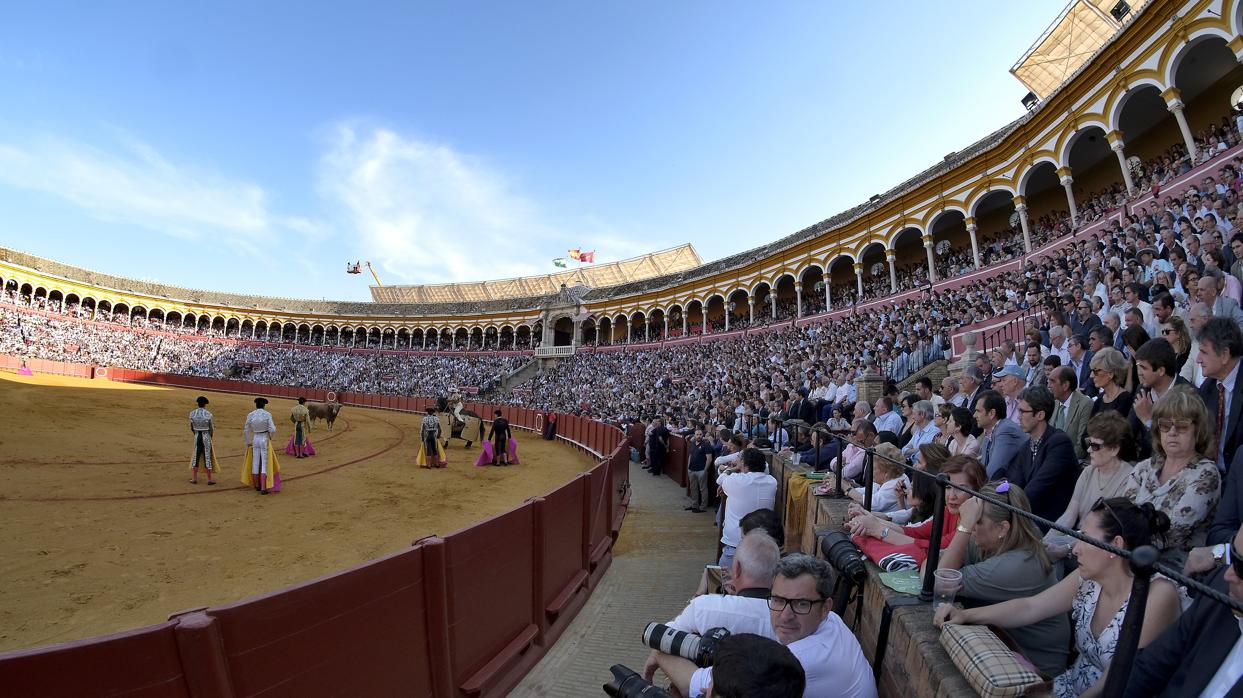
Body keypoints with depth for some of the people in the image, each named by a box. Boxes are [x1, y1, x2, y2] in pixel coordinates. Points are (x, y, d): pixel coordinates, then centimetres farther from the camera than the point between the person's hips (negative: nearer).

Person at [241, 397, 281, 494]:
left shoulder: (250, 415, -2)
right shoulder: (267, 414, -12)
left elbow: (246, 431, 3)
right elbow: (272, 430, -16)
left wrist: (248, 442, 16)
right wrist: (271, 436, 7)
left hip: (255, 440, 4)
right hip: (265, 440, -4)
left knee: (255, 463, 15)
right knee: (265, 464, -1)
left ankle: (257, 485, 29)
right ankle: (263, 488, -6)